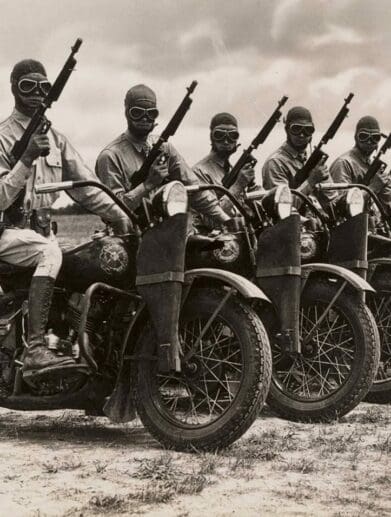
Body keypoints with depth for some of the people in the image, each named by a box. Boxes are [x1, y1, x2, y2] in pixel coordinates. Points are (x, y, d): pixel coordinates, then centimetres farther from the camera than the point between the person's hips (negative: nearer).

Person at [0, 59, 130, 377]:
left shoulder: (56, 139, 14)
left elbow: (86, 187, 9)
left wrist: (125, 217, -3)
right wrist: (26, 159, -27)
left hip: (42, 229, 7)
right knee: (50, 253, -35)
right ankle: (35, 351, -42)